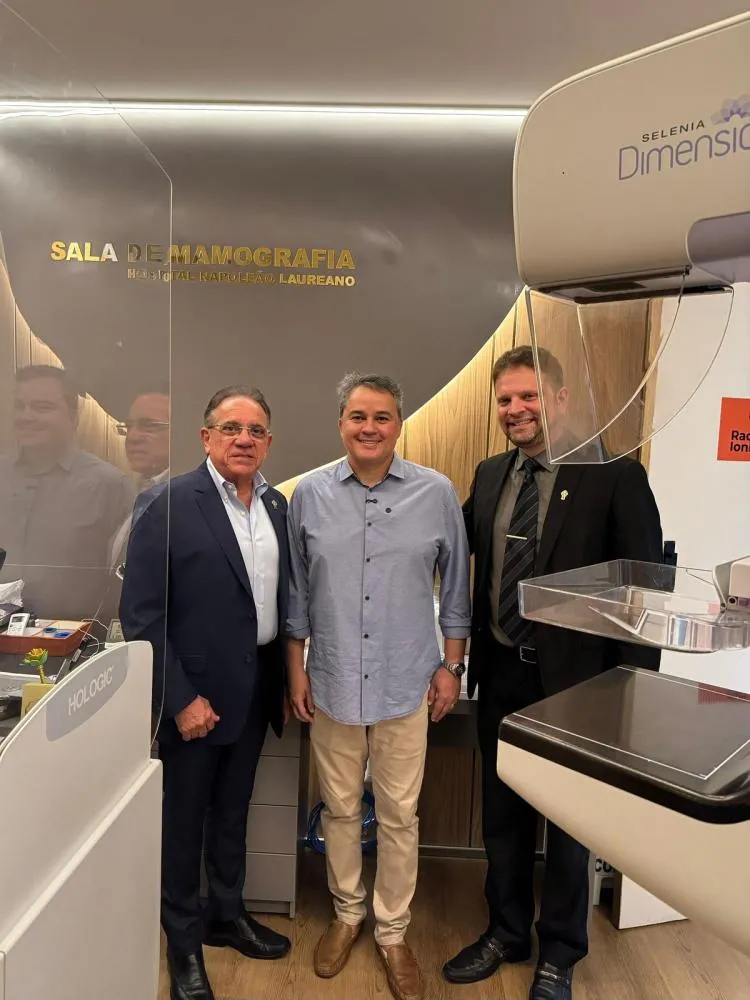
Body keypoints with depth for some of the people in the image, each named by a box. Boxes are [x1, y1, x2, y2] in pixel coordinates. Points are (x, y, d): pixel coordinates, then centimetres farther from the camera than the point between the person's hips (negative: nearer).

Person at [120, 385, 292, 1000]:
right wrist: (181, 698, -17)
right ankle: (184, 943, 36)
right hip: (196, 694, -5)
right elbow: (141, 614, -16)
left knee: (233, 810, 23)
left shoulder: (277, 505, 2)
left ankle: (228, 915, 45)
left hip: (256, 688, 6)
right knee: (184, 819, 14)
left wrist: (289, 678, 5)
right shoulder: (171, 505, -16)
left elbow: (283, 596, 8)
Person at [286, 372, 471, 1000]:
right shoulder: (310, 494, -2)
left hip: (406, 684, -1)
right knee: (340, 807, 17)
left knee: (399, 814, 12)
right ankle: (348, 912, 41)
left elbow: (456, 587, 3)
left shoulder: (437, 494, -6)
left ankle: (393, 931, 34)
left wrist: (451, 665, 2)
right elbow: (298, 590, 5)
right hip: (332, 682, 1)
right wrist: (296, 670, 5)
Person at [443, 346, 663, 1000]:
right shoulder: (490, 476, 5)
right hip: (501, 674, 5)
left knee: (568, 820, 16)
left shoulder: (615, 476, -12)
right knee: (501, 812, 20)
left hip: (572, 677, -4)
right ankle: (507, 932, 44)